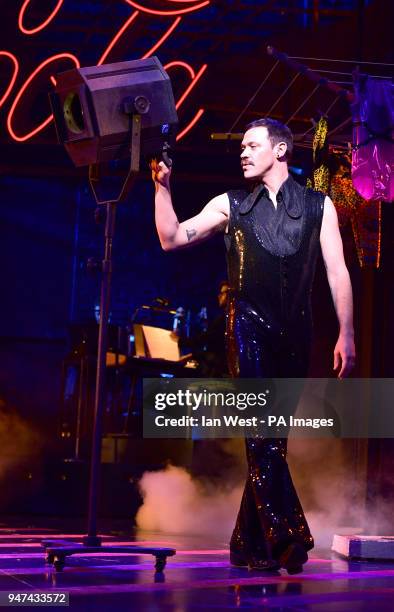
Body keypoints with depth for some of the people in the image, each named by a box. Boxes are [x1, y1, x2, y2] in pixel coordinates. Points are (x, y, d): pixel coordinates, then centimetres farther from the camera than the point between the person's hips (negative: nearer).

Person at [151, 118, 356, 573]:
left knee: (270, 437, 4)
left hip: (295, 331, 1)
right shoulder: (231, 205, 12)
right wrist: (162, 186, -3)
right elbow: (172, 239, 8)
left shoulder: (318, 206, 11)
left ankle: (249, 543, 11)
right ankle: (287, 534, -20)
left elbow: (337, 272, 6)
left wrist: (345, 334, -1)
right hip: (248, 325, -1)